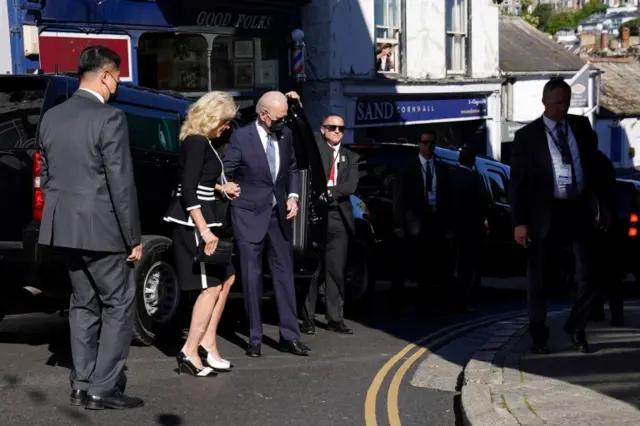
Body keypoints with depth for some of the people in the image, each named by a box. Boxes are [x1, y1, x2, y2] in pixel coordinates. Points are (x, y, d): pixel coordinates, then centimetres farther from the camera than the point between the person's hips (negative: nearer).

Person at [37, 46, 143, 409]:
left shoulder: (52, 117, 9)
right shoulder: (110, 118, -14)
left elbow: (45, 176, 14)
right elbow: (121, 185, -15)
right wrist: (134, 238, -9)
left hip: (64, 228, 8)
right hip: (101, 229, -8)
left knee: (84, 305, 17)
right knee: (118, 306, 3)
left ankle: (82, 385, 19)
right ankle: (103, 389, 2)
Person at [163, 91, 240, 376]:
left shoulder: (204, 142, 14)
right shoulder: (196, 142, -16)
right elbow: (188, 190, -22)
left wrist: (220, 189, 17)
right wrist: (205, 231, -25)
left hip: (205, 221, 10)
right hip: (194, 223, -10)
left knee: (226, 279, 14)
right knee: (211, 287, -7)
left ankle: (207, 343, 18)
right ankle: (190, 352, -2)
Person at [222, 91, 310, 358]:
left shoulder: (286, 136, 4)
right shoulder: (241, 137, -10)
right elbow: (224, 172, -5)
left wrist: (292, 196, 4)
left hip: (279, 215, 4)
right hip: (249, 216, -4)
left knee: (284, 274, 5)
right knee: (251, 277, 2)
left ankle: (290, 337, 9)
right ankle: (255, 339, 9)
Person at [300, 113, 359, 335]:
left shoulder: (350, 157, 15)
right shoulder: (313, 149, 8)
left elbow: (351, 186, 3)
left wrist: (329, 191, -11)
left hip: (338, 218, 3)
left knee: (336, 270, 4)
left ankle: (335, 318, 9)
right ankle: (307, 318, 3)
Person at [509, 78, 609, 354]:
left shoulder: (581, 127, 9)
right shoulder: (527, 136, -1)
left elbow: (595, 166, 17)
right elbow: (517, 182, -3)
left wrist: (603, 203, 13)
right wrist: (519, 222, -9)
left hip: (580, 210, 3)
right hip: (545, 214, -3)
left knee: (589, 275, 3)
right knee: (538, 278, 5)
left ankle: (576, 328, 23)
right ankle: (539, 337, 19)